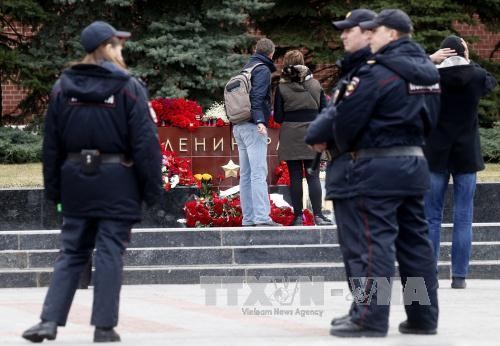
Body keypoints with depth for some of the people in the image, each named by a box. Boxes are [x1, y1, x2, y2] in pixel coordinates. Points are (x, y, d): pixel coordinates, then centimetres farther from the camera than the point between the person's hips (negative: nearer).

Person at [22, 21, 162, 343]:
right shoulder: (128, 87, -9)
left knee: (72, 252, 11)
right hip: (117, 183, -4)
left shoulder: (63, 87, 6)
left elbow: (51, 143, 10)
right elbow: (145, 141, -10)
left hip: (76, 180, 4)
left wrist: (54, 188, 16)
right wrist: (152, 188, -5)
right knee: (110, 253, 1)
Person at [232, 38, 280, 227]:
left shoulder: (246, 68, 20)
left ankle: (248, 218, 8)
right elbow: (257, 97, -18)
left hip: (238, 126, 9)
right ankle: (262, 217, -19)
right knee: (259, 173, -13)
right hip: (252, 126, -9)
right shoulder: (263, 70, -6)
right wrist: (260, 121, -26)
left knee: (245, 174, 8)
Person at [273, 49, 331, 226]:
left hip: (290, 136, -1)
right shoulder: (315, 85, 3)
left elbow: (278, 117, -3)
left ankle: (298, 216, 0)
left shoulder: (282, 88, -3)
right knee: (313, 176, 2)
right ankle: (317, 215, -7)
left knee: (295, 177, 2)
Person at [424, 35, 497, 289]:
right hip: (467, 155, 1)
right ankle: (459, 276, 1)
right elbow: (490, 82, 19)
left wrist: (429, 60, 1)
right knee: (463, 218, 4)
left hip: (436, 154, -1)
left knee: (432, 218, 5)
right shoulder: (477, 76, -4)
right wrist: (468, 61, 16)